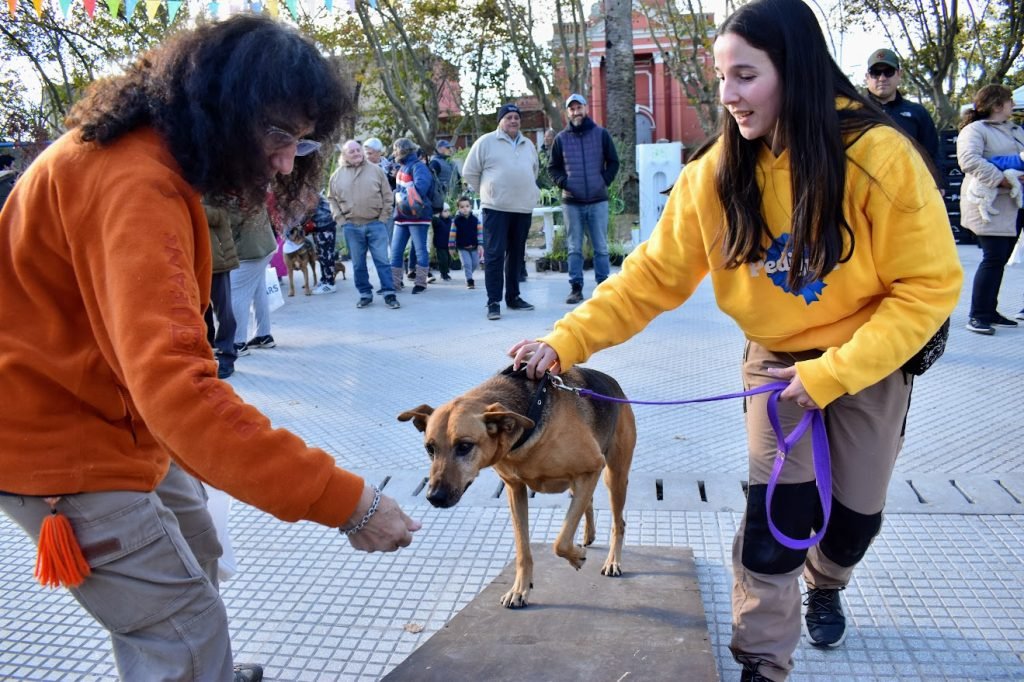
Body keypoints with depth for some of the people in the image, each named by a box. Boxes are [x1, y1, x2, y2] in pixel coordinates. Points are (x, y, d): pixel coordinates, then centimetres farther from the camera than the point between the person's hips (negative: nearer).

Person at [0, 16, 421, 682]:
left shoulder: (150, 151, 3)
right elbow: (176, 385, -42)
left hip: (118, 410, 10)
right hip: (58, 435, -10)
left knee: (195, 556, 24)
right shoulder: (134, 181, -30)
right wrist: (342, 499, -44)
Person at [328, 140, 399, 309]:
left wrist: (383, 218, -3)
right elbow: (331, 199, 12)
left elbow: (388, 196, 3)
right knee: (358, 264, 8)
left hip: (376, 224, -1)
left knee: (382, 260, -1)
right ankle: (365, 294, 19)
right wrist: (341, 219, 2)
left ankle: (389, 294, 4)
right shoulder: (337, 175, 4)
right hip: (351, 227, 2)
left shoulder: (376, 170, 2)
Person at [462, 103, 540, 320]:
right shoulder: (486, 142, -1)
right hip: (496, 208, -5)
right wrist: (486, 192, 5)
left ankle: (513, 297, 21)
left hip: (524, 208, 5)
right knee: (494, 254, -9)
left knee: (516, 255, 11)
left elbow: (535, 170, 30)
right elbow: (469, 172, 2)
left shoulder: (528, 144, 16)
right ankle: (493, 302, -6)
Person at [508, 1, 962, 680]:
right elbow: (653, 275, -14)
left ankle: (826, 586, 47)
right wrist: (566, 341, -24)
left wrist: (833, 373, -25)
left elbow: (930, 286, -19)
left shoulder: (879, 155, -25)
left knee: (856, 509, 12)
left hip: (872, 361, 0)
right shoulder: (716, 173, -16)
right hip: (778, 361, 1)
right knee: (776, 510, -8)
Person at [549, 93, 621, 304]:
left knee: (601, 247, 3)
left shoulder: (601, 134, 5)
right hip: (572, 202, 0)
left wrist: (604, 181, -3)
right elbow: (553, 167, 12)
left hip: (598, 201, 0)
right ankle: (576, 288, 8)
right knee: (574, 249, 4)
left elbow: (613, 162, 10)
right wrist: (562, 182, -4)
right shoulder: (561, 138, 6)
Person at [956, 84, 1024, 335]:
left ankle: (989, 312, 18)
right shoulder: (974, 130, -7)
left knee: (1001, 258, 9)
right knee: (994, 258, -12)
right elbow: (969, 160, -23)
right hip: (989, 205, -8)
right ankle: (977, 315, -5)